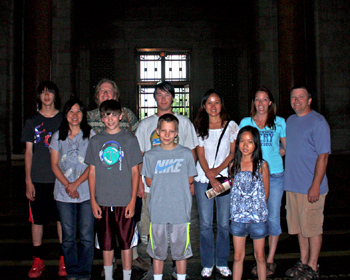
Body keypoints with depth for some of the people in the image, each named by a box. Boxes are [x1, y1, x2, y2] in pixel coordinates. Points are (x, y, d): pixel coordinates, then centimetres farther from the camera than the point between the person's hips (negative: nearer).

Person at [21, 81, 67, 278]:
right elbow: (28, 152, 7)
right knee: (37, 220, 5)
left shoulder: (64, 120, 6)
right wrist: (28, 181, 0)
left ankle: (64, 260, 17)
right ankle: (38, 260, 18)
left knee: (62, 218, 5)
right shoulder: (32, 122, 7)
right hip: (38, 179, 1)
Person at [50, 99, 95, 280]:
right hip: (63, 194, 2)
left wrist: (76, 184, -12)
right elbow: (54, 165, 6)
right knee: (68, 236, 7)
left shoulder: (90, 135, 4)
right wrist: (67, 185, -8)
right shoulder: (58, 136, 11)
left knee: (86, 236, 0)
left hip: (86, 192, -2)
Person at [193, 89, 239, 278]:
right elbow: (201, 156, 1)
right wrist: (211, 177, -11)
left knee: (224, 223, 4)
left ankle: (222, 262, 19)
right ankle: (207, 264, 15)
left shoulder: (231, 126, 6)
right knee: (205, 223, 2)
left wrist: (217, 170, -10)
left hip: (225, 177, 0)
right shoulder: (199, 128, 5)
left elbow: (233, 153, 3)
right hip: (203, 179, 0)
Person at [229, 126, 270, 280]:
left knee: (260, 256, 11)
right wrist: (240, 208, 1)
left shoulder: (262, 165, -5)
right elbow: (234, 188, 9)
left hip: (258, 217, -2)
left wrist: (257, 207, 3)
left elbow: (266, 192, 1)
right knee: (238, 257, 10)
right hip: (238, 217, 2)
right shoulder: (234, 165, 2)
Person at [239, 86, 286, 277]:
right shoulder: (245, 122, 8)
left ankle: (270, 260, 17)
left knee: (273, 217, 3)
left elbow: (288, 148, 12)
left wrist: (273, 154, -1)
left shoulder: (279, 122, 5)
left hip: (275, 175, -1)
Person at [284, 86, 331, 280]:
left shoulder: (318, 122, -9)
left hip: (311, 187, -7)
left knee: (313, 227, 3)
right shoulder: (290, 121, 14)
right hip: (292, 185, 7)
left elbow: (323, 156, -13)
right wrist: (288, 181, 15)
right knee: (299, 226, 15)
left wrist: (315, 186, -19)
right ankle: (303, 262, 28)